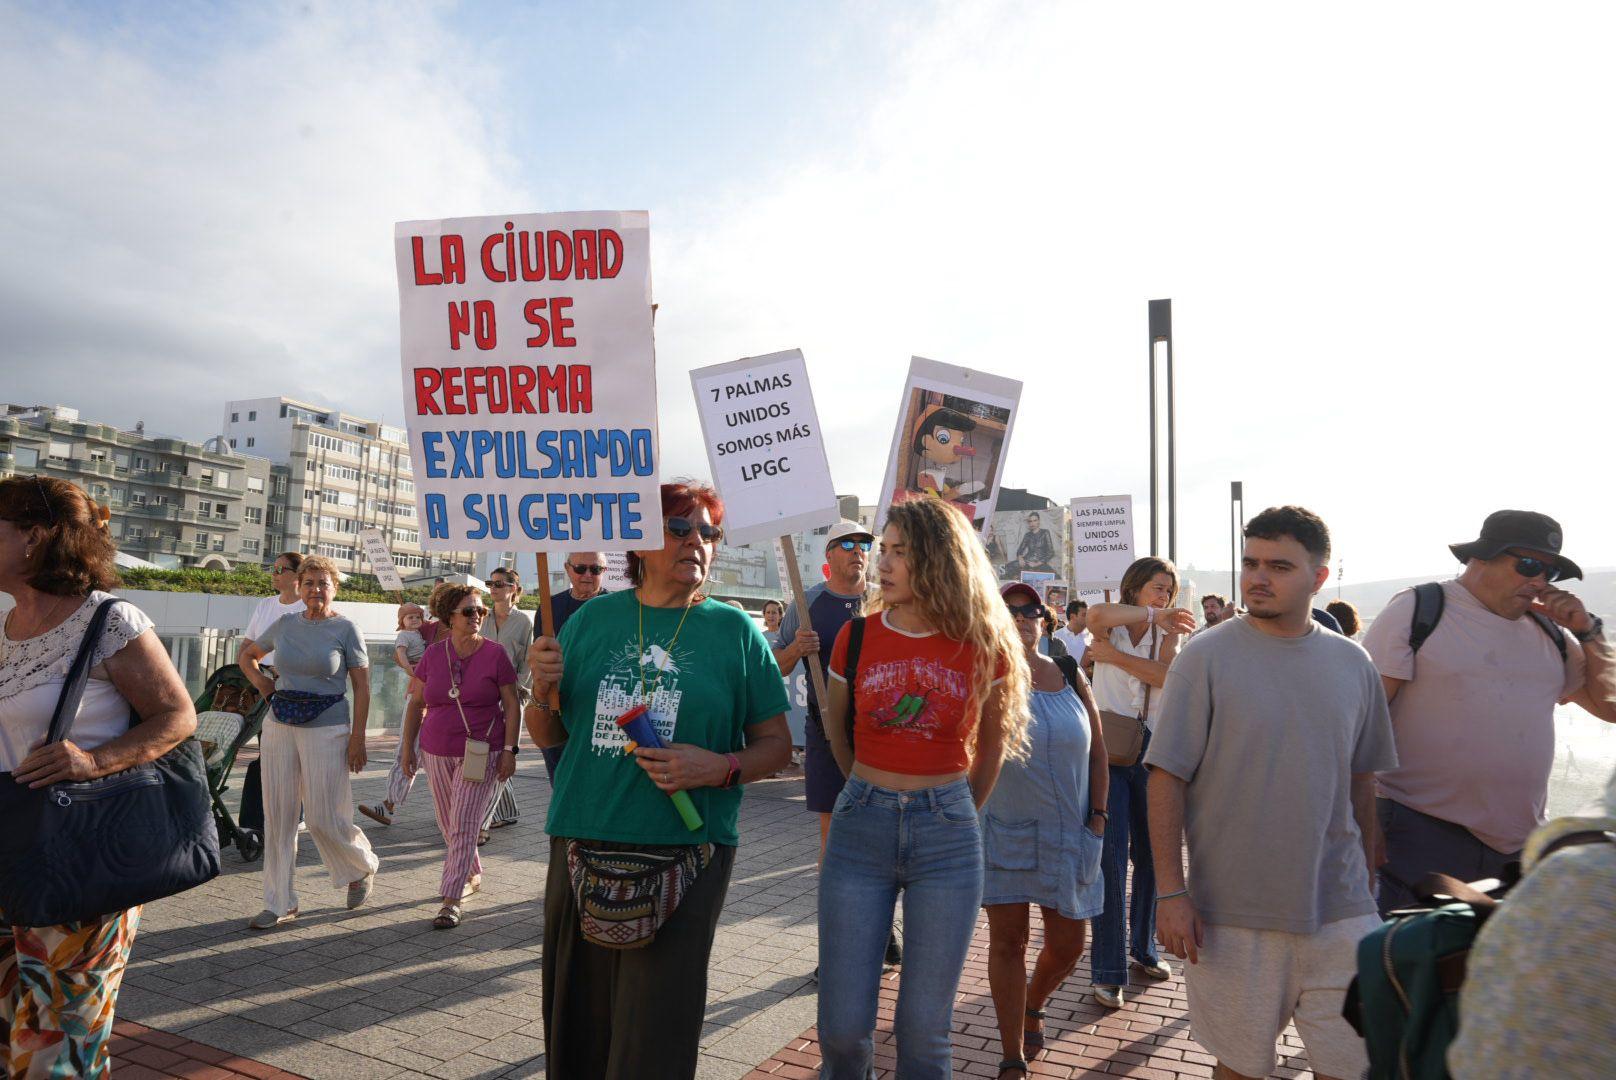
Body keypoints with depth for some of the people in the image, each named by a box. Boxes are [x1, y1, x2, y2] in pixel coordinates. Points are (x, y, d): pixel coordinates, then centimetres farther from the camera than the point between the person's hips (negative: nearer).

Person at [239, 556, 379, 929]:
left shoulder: (345, 629, -5)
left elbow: (362, 688, -6)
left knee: (322, 817, -3)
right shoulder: (284, 625, 6)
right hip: (279, 725, 5)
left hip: (327, 727, -5)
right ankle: (280, 903, 18)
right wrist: (260, 682, 6)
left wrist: (357, 738, -11)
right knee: (277, 814, 6)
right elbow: (247, 655, 25)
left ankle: (363, 867, 26)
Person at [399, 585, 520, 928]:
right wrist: (407, 746, 8)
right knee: (449, 825, 15)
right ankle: (473, 875, 37)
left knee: (463, 826, -8)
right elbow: (416, 702, 10)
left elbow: (511, 705, -5)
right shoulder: (434, 654, 2)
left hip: (480, 754, -4)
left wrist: (509, 750, -9)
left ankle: (451, 900, -2)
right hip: (437, 752, 4)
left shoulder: (495, 653, -7)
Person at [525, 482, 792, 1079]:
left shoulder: (734, 630, 1)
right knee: (578, 1025, 14)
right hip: (582, 849, 3)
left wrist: (721, 768, -17)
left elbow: (776, 745, 2)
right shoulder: (593, 617, 6)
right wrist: (542, 688, -9)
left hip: (685, 855, -2)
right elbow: (547, 736, 12)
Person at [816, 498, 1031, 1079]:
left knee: (923, 1030, 5)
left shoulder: (984, 646, -3)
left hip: (947, 837, -1)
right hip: (861, 828, 1)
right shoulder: (857, 637, -1)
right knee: (841, 1026, 4)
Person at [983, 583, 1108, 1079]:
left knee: (1067, 944, 9)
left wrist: (1097, 815, 3)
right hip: (1003, 831, -3)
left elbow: (1097, 749, 8)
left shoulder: (1070, 675, 4)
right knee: (1008, 941, 2)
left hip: (1068, 833, 3)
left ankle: (1033, 1007, 41)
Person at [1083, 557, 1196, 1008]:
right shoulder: (1109, 628, 1)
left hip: (1150, 751, 4)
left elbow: (1167, 675, -13)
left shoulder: (1169, 632, 8)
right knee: (1111, 859, -5)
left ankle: (1143, 948, 31)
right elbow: (1097, 614, -27)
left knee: (1149, 853, 12)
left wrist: (1115, 655, -17)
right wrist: (1152, 615, -18)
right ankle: (1108, 971, 2)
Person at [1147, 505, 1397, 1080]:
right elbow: (1167, 778, -10)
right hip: (1234, 913, -3)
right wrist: (1170, 892, -13)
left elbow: (1361, 779, 14)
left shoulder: (1353, 663, 4)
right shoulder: (1205, 657, -9)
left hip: (1340, 910, 3)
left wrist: (1367, 878, 14)